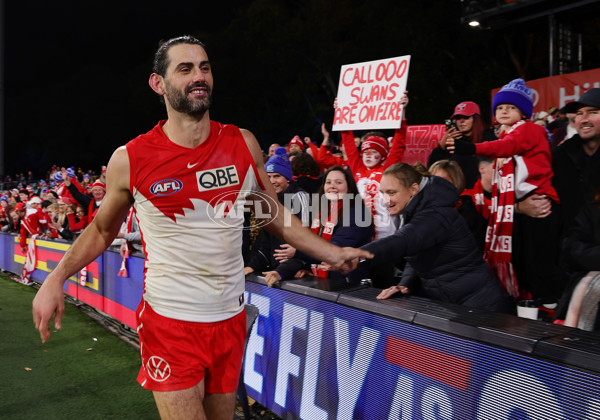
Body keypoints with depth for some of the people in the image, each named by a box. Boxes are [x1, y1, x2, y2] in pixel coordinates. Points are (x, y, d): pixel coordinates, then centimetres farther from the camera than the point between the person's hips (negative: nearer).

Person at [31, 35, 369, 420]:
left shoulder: (243, 144, -3)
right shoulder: (130, 159, -9)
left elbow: (275, 214, 9)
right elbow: (103, 229, 6)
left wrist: (330, 252, 1)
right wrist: (56, 278, -7)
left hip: (230, 319, 3)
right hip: (170, 323, -3)